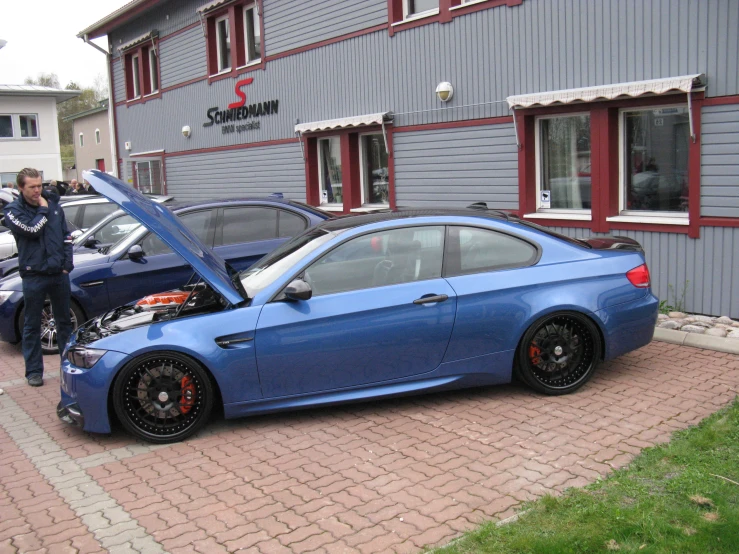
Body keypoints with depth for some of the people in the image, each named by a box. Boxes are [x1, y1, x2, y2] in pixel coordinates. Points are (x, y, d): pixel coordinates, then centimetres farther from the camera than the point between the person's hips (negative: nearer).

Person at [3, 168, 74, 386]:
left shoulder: (53, 204, 8)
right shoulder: (13, 210, -4)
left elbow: (66, 236, 11)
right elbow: (33, 230, -20)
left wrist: (67, 264, 3)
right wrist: (42, 210, -7)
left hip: (58, 273, 4)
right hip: (33, 276, -4)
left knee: (64, 321, 13)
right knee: (32, 325, 4)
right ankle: (34, 371, 13)